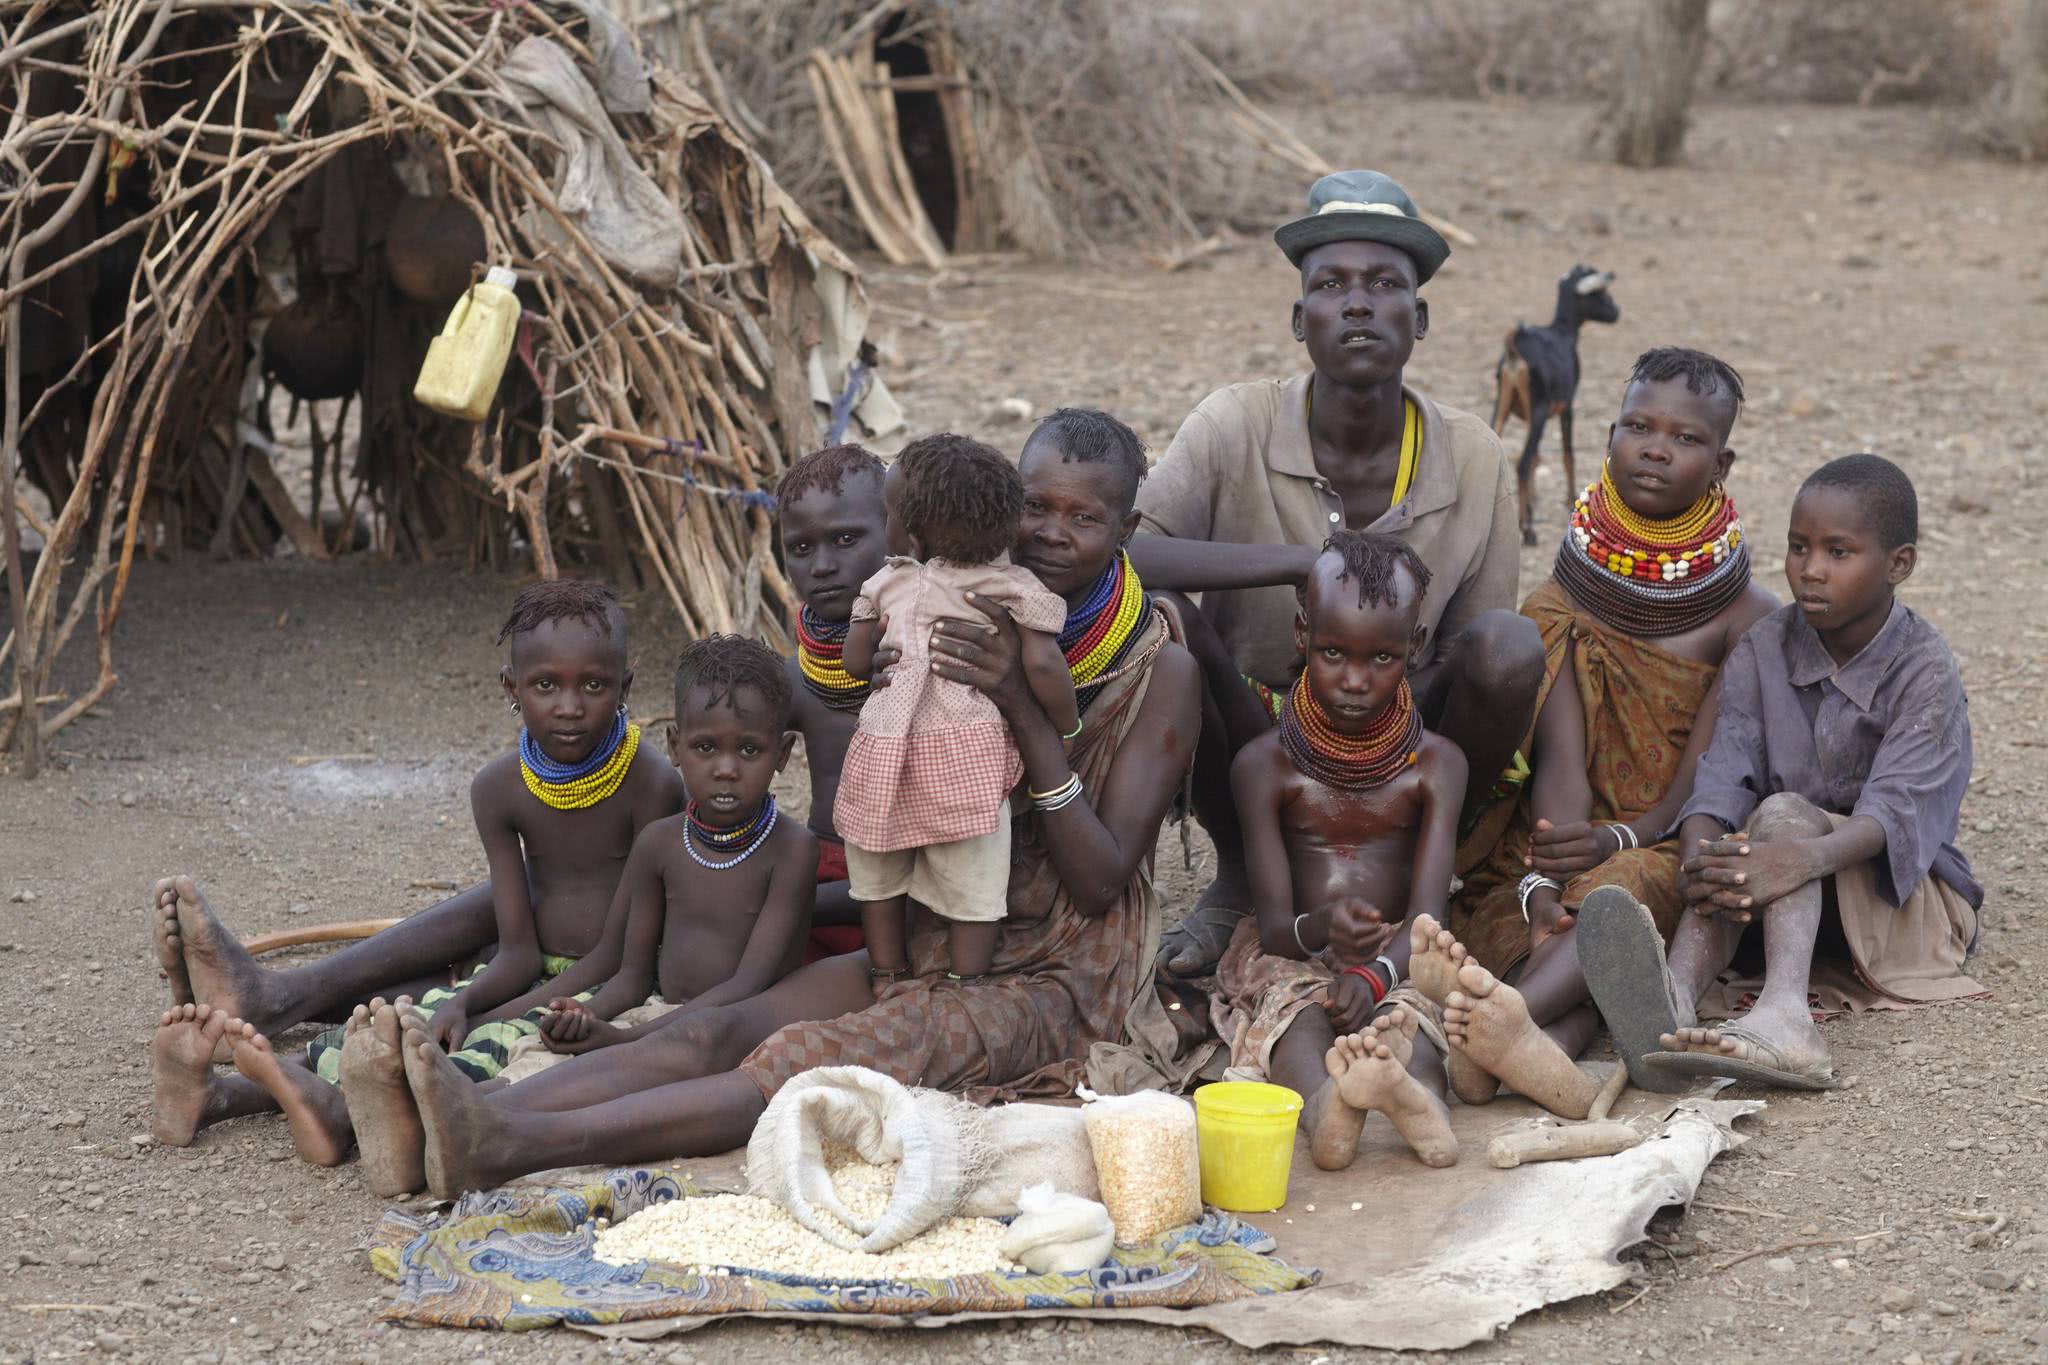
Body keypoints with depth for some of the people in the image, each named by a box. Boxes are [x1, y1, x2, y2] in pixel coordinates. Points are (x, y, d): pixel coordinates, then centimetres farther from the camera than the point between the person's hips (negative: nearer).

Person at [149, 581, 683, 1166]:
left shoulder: (652, 785, -14)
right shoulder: (500, 789, 1)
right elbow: (517, 950, -1)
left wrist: (493, 1019, -23)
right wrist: (463, 1002, -24)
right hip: (538, 976, 6)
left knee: (495, 1043, -33)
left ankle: (337, 1112, -57)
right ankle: (215, 1093, -36)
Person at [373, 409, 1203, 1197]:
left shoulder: (1159, 674, -6)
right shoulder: (973, 632, 8)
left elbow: (1101, 883, -14)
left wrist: (1024, 708, -24)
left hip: (1060, 977, -6)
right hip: (943, 942, 6)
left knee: (815, 1062, -30)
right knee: (721, 1031, -21)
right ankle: (485, 1116, -41)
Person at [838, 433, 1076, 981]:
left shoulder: (887, 583, 6)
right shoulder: (1013, 588, -1)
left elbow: (856, 661, 15)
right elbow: (1042, 666, -13)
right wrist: (1067, 730, 2)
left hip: (881, 751, 3)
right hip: (967, 753, -3)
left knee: (878, 878, 23)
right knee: (973, 892, 9)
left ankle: (887, 981, 32)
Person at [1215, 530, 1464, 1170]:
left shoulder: (1435, 765, 1)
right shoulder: (1265, 766, -3)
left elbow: (1426, 914, -12)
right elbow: (1275, 923, -11)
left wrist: (1374, 974, -35)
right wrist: (1320, 929, -38)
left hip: (1397, 966, 1)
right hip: (1291, 958, -1)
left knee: (1407, 1018, -34)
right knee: (1299, 1017, -36)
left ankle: (1421, 1096, -69)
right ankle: (1324, 1109, -71)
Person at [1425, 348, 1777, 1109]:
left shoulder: (1747, 618, 4)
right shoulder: (1558, 609, 8)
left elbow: (1703, 782, -4)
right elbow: (1560, 764, -6)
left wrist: (1620, 837, -25)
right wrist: (1542, 883, -25)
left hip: (1666, 855, -2)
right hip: (1561, 853, 2)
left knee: (1621, 887, -38)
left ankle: (1508, 1015, -64)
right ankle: (1539, 1049, -65)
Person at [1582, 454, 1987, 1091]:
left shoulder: (1924, 668, -13)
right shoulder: (1761, 650, -1)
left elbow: (1898, 806, -28)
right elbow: (1721, 770, -14)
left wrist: (1807, 857, -49)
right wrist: (1699, 855, -37)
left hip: (1907, 892, -4)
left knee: (1783, 813, -31)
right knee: (1734, 866, -28)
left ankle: (1783, 1012, -59)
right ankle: (1672, 1001, -59)